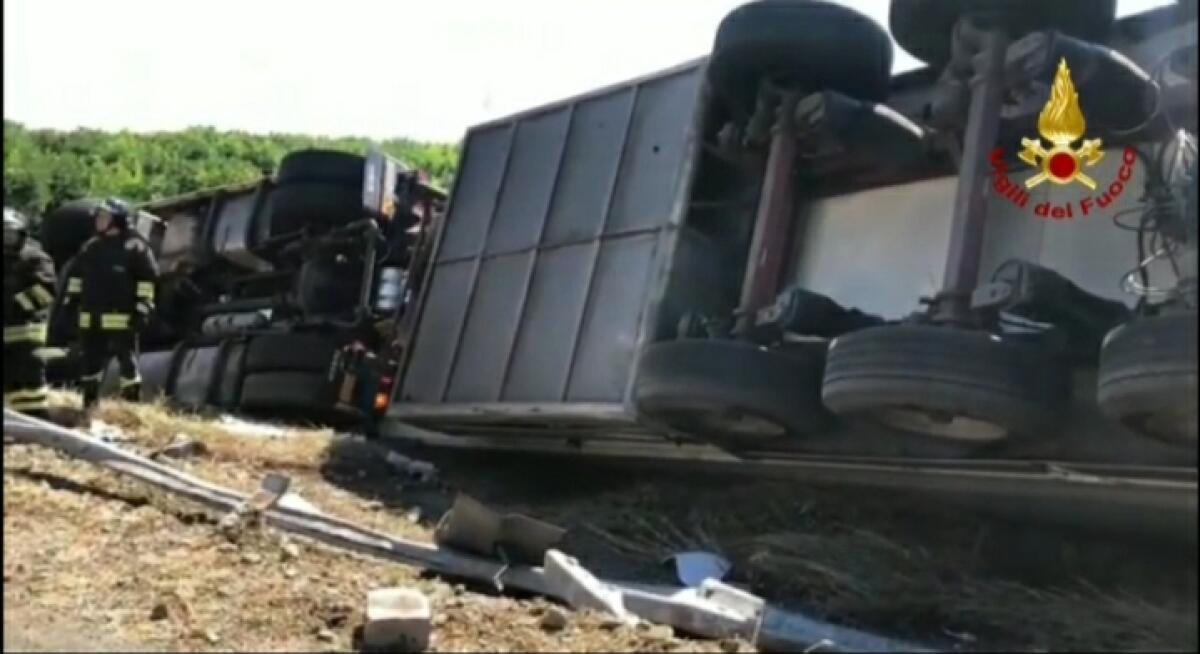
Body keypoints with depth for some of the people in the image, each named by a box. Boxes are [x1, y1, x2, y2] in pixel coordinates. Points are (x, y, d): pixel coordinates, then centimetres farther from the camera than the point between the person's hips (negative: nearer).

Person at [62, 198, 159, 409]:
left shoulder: (134, 246, -5)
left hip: (121, 317, -7)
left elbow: (147, 278, -9)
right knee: (90, 362, 13)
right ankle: (89, 406, 25)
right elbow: (76, 274, 25)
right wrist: (70, 300, 19)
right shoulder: (91, 246, 15)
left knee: (128, 362, -1)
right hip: (90, 318, 7)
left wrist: (143, 308, -15)